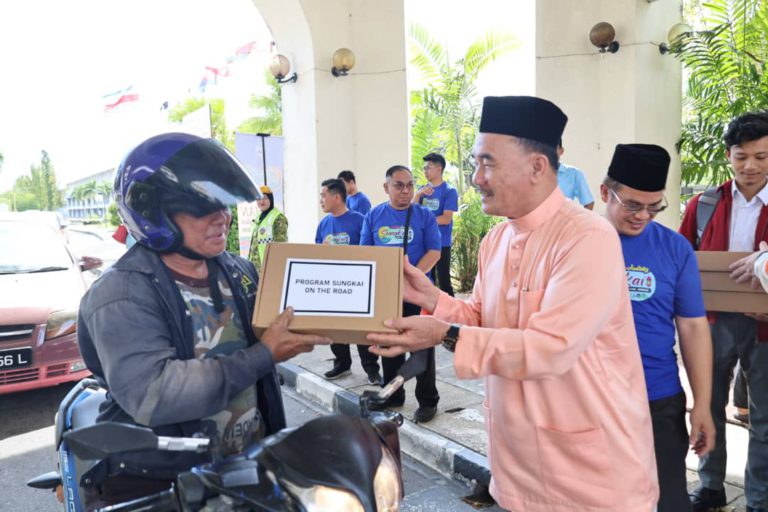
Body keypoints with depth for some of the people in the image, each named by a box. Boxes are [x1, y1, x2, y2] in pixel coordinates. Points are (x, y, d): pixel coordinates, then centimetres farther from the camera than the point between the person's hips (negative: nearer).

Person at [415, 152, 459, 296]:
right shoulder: (423, 189, 9)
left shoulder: (449, 191, -7)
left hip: (441, 243, -5)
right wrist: (418, 194, -13)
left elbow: (446, 219, -14)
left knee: (443, 281, -1)